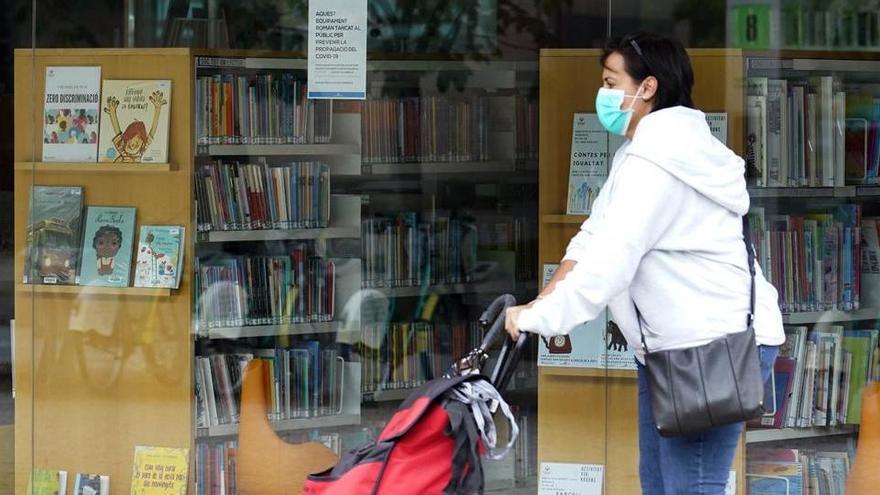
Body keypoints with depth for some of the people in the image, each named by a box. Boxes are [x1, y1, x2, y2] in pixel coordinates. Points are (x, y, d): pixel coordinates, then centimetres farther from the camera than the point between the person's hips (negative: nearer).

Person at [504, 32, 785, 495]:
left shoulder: (658, 161, -20)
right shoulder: (643, 152, 15)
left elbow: (610, 259, -27)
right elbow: (595, 236, 12)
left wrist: (537, 318, -22)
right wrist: (543, 302, -1)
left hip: (716, 345, -11)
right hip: (669, 343, 11)